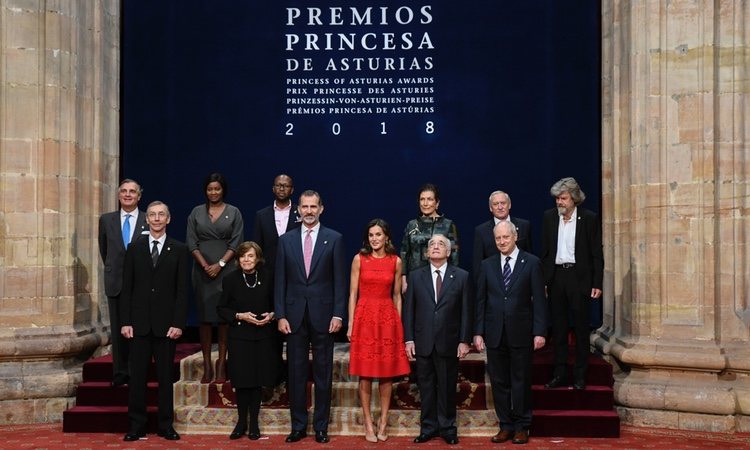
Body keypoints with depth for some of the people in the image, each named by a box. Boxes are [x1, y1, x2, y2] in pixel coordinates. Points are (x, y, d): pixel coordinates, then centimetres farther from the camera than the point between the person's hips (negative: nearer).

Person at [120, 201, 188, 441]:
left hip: (166, 323, -1)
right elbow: (126, 287, 6)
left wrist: (178, 323, -7)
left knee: (166, 376, 5)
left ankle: (166, 426, 13)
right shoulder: (134, 248, 8)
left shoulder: (179, 249, 4)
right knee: (137, 376, 3)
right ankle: (136, 426, 11)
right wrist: (125, 321, -2)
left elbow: (182, 289, 0)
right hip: (139, 322, 1)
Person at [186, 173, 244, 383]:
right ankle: (207, 366, 5)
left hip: (226, 269, -1)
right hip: (202, 270, 1)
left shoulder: (234, 213, 5)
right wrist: (205, 265, -8)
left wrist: (220, 264, -11)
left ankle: (221, 365, 2)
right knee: (204, 316, 1)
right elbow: (191, 243, 4)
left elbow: (236, 243, -1)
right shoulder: (196, 212, 9)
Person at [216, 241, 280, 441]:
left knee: (257, 380, 6)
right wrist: (240, 316, -13)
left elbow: (276, 303, 10)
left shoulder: (267, 277, -1)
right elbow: (221, 309, 1)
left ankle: (254, 423, 19)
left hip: (263, 336, 1)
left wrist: (272, 315, -10)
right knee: (242, 381, 2)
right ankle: (241, 421, 18)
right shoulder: (230, 279, -3)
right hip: (239, 336, -1)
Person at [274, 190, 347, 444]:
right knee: (296, 372, 6)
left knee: (323, 373, 6)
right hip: (295, 315, 2)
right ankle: (298, 425, 16)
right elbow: (280, 280, 5)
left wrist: (338, 314, -7)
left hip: (323, 315, -2)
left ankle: (321, 426, 16)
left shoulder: (334, 239, 1)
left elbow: (340, 280, -1)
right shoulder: (286, 240, 6)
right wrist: (280, 315, -1)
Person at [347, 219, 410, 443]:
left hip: (388, 318, 1)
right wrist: (350, 324, -3)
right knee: (365, 374, 2)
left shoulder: (396, 261, 5)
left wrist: (399, 323, 5)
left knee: (387, 373, 5)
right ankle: (368, 424, 11)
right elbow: (352, 294, 1)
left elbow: (397, 296, 10)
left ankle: (383, 422, 16)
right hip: (365, 317, -1)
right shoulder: (359, 259, 1)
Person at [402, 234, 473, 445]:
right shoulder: (416, 276, 7)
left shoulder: (462, 277, 3)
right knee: (426, 387, 7)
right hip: (423, 343, 1)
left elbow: (466, 311, 1)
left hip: (449, 343, -1)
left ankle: (448, 428, 18)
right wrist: (409, 339, -1)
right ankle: (428, 427, 18)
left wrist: (464, 340, -4)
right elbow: (409, 310, 5)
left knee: (447, 387, 5)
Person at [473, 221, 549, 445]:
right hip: (495, 334, 3)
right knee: (499, 382, 7)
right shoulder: (487, 265, 7)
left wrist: (540, 331, -9)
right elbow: (480, 300, 6)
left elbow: (539, 300, -3)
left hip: (521, 333, -3)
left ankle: (521, 427, 16)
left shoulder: (532, 263, -1)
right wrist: (478, 332, 1)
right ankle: (505, 425, 18)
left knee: (521, 382, 5)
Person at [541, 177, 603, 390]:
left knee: (581, 328, 2)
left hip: (579, 277, -3)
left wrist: (597, 284, -7)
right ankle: (560, 373, 16)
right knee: (558, 327, 8)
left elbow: (597, 254, -2)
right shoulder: (549, 217, 6)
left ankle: (580, 375, 11)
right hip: (556, 276, 3)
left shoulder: (589, 218, -3)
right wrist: (542, 281, 3)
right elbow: (544, 251, 9)